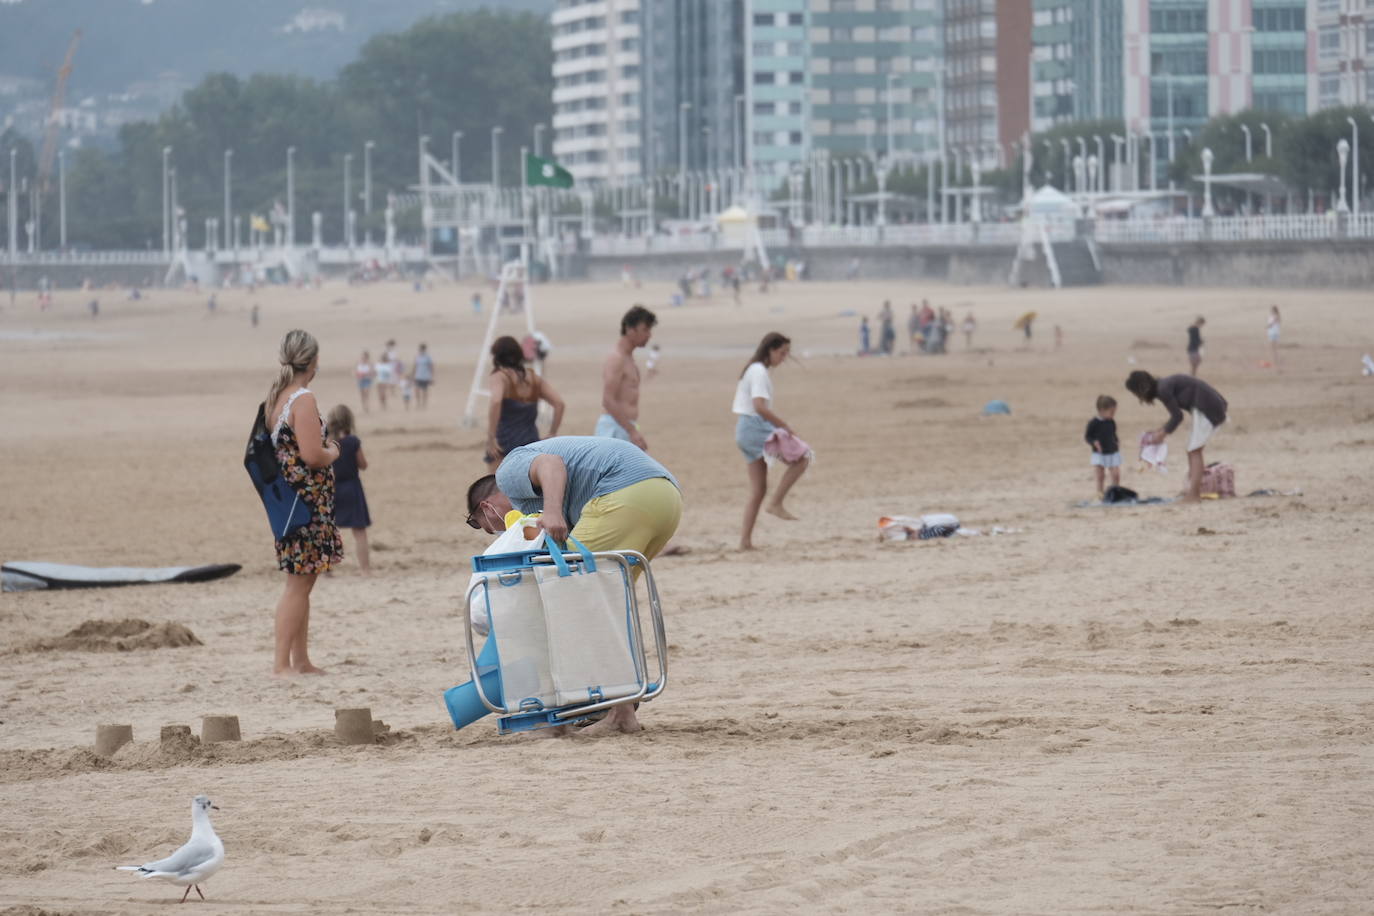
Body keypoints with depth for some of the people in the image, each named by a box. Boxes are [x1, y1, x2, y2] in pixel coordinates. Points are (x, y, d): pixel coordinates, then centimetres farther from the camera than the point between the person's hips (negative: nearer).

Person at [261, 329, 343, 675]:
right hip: (306, 500, -9)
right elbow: (312, 455, -22)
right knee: (299, 582, -6)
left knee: (302, 581, 14)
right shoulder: (303, 400, -16)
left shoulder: (275, 397, 12)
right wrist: (333, 453, -2)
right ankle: (281, 663, -6)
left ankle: (300, 660, 17)